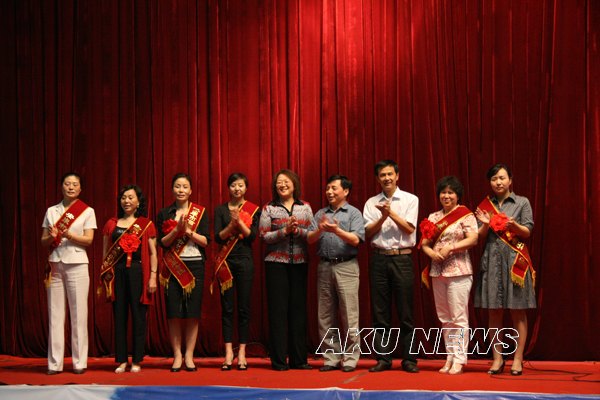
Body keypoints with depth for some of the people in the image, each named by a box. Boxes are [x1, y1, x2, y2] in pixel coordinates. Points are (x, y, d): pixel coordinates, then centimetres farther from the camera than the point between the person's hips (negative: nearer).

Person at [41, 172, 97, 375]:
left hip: (76, 265, -2)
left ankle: (79, 362, 0)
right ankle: (54, 363, 1)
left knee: (78, 314, -5)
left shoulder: (87, 211, 5)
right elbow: (43, 241, 11)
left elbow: (88, 240, -2)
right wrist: (52, 237, -11)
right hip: (55, 265, 2)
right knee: (55, 314, -1)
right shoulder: (51, 211, 13)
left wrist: (68, 235, -17)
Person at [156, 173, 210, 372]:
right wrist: (177, 229, -15)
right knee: (174, 313, -2)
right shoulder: (164, 214, 7)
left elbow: (205, 241, -1)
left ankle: (189, 356, 6)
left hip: (195, 266, 0)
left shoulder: (200, 212, 6)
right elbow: (163, 242, -1)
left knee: (192, 313, -1)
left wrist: (188, 231, -13)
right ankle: (177, 356, 6)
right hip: (173, 267, 0)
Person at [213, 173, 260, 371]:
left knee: (244, 307, -1)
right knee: (227, 307, -1)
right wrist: (231, 225, -16)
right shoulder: (220, 210, 8)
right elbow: (218, 237, -1)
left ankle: (242, 352, 3)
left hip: (245, 261, -1)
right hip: (226, 261, 1)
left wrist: (239, 222, -17)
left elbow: (253, 236, -5)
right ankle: (228, 352, 1)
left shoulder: (253, 210, 6)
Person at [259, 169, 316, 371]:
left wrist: (297, 230, -15)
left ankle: (298, 358, 10)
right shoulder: (269, 209, 3)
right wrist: (284, 231, -16)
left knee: (298, 309, 4)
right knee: (278, 309, -2)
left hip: (299, 263, 2)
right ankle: (279, 360, 3)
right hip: (276, 263, -2)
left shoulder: (305, 207, 9)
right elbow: (264, 235, -4)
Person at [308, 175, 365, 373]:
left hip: (346, 266, -4)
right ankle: (331, 358, 12)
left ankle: (350, 358, 0)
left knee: (349, 315, -5)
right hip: (324, 266, 4)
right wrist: (320, 230, -15)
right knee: (326, 316, 6)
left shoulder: (354, 213, 3)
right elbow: (310, 239, 4)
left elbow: (355, 240, -9)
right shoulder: (320, 214, 14)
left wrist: (337, 230, -22)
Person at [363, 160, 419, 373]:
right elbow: (368, 232, 1)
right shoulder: (372, 203, 11)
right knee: (380, 311, 3)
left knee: (405, 312, -2)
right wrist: (383, 216, -12)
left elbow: (409, 228, -5)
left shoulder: (410, 199, 5)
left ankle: (409, 359, 4)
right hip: (378, 258, 2)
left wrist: (391, 212, -13)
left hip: (402, 258, -2)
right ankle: (383, 358, 9)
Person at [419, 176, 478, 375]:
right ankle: (450, 357, 16)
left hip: (458, 271, -6)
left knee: (459, 317, -6)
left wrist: (450, 248, -17)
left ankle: (459, 360, -3)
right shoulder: (433, 217, 14)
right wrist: (431, 252, -9)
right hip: (438, 271, 6)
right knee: (445, 318, 9)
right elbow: (424, 243, 12)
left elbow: (473, 239, -12)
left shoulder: (465, 215, -2)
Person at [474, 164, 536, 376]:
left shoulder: (522, 203, 4)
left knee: (518, 311, -1)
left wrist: (514, 225, -18)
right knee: (494, 311, 3)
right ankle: (497, 358, 9)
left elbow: (527, 232, 0)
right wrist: (485, 225, -10)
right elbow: (480, 236, 10)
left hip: (515, 260, -2)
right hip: (492, 260, 2)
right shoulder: (485, 205, 10)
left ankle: (518, 358, 3)